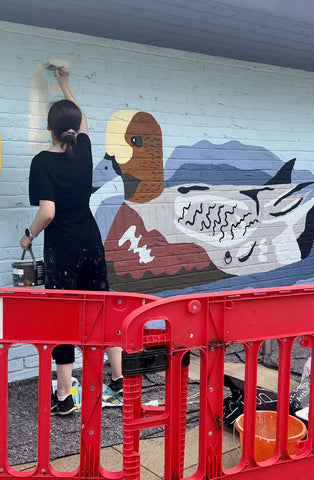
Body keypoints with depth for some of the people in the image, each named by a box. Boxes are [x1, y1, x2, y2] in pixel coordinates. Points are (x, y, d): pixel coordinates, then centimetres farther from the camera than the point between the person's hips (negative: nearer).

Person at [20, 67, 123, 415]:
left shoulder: (43, 162, -13)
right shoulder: (83, 150, 2)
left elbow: (47, 212, -20)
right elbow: (82, 120, 23)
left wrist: (29, 235, -2)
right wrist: (65, 85, 34)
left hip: (61, 250, -5)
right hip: (91, 243, 5)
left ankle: (63, 397, 9)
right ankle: (118, 378, 26)